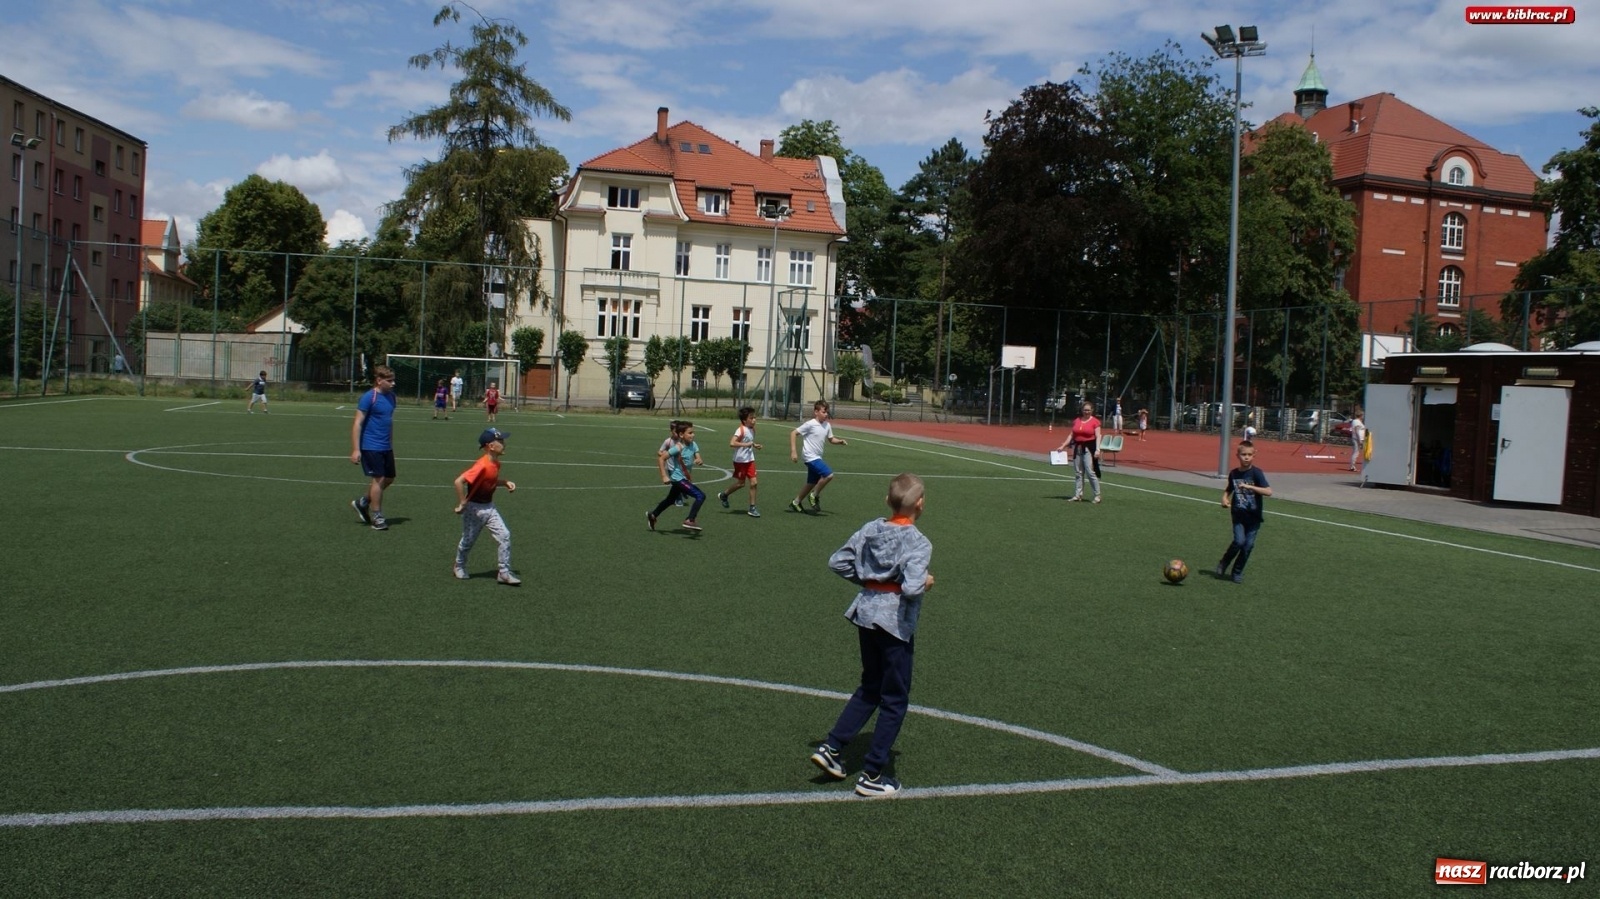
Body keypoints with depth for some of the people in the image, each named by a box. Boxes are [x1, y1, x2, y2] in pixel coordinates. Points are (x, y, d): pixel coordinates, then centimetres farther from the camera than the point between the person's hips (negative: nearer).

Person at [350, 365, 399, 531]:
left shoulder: (390, 396, 9)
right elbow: (357, 424, -14)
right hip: (371, 447, -8)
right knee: (379, 479, -5)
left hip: (386, 447, 8)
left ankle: (362, 502, 30)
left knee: (389, 478, 13)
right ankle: (376, 518, 6)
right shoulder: (368, 398, -14)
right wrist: (355, 450, -18)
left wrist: (391, 444, 20)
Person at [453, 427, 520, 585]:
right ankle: (460, 567, 39)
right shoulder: (482, 465, -27)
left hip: (489, 507, 7)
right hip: (474, 508, -7)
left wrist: (505, 483, 2)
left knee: (505, 536, -4)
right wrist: (461, 505, -24)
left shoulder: (496, 463, 0)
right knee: (468, 541, 12)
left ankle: (504, 573, 1)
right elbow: (459, 482, -32)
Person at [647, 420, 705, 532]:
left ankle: (652, 515, 47)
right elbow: (661, 459, -20)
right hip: (678, 478, -9)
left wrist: (698, 461, -30)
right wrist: (664, 476, -24)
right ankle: (690, 521, -20)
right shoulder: (678, 448, -22)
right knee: (700, 495, -21)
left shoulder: (693, 445, -1)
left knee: (670, 499, 28)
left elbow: (698, 458, -6)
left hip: (686, 478, 9)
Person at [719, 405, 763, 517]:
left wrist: (754, 445, 6)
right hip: (740, 460, -7)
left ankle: (752, 508, 7)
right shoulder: (741, 430, -19)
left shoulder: (752, 429, 7)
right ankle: (723, 495, 30)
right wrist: (746, 444, -31)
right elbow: (732, 443, -30)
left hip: (750, 460, 7)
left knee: (753, 482, 0)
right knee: (741, 483, 4)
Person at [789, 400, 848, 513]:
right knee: (829, 474, -20)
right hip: (811, 457, -8)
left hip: (817, 458, 8)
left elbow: (831, 439, 21)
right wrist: (793, 451, -16)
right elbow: (793, 433, -11)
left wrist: (840, 441, 0)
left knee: (812, 483, 15)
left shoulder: (827, 426, 5)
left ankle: (796, 502, 31)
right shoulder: (810, 424, -14)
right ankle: (815, 495, -1)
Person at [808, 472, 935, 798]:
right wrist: (926, 583, -7)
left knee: (869, 689, 24)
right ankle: (872, 776, 12)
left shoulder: (870, 529, 2)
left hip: (865, 614, 6)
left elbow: (837, 562, 4)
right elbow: (912, 588, -28)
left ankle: (830, 748, 19)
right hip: (895, 623, -6)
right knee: (894, 700, 8)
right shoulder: (918, 543, -17)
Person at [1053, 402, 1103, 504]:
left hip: (1089, 448, -6)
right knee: (1078, 472, 9)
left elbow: (1098, 437, -9)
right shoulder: (1077, 421, 9)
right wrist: (1063, 446, 9)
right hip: (1078, 448, 6)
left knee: (1090, 472, -9)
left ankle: (1097, 495, 1)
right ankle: (1078, 495, 16)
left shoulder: (1095, 421, -4)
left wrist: (1097, 449, -19)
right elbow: (1071, 435, 13)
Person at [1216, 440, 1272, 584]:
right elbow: (1229, 489, 22)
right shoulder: (1233, 473, 2)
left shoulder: (1256, 473, -11)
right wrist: (1225, 498, 1)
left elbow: (1269, 491, -23)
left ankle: (1238, 571, 18)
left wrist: (1249, 486, -31)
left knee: (1249, 545, -1)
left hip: (1254, 516, -1)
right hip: (1238, 514, 1)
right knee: (1239, 541, -16)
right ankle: (1223, 563, 7)